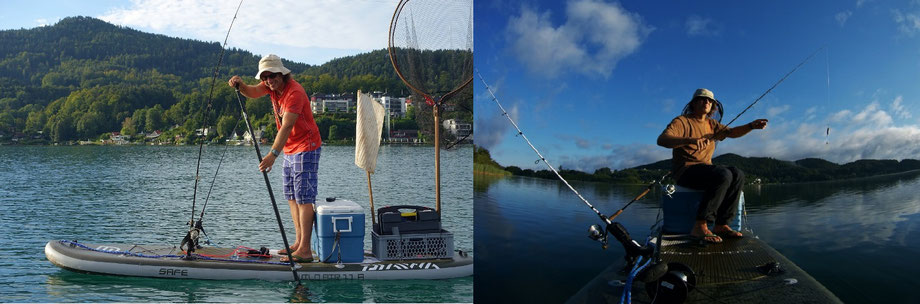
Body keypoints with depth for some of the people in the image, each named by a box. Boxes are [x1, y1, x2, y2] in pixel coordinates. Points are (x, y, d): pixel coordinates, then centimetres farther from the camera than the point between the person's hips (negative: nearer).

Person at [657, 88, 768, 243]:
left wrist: (751, 126, -11)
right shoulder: (682, 121, -6)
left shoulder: (711, 124, 20)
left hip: (705, 169, 8)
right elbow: (661, 140, -23)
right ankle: (700, 226, -29)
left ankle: (721, 225, -14)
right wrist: (690, 140, -39)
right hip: (685, 170, -8)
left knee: (737, 175, -14)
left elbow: (732, 132, 9)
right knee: (723, 175, -30)